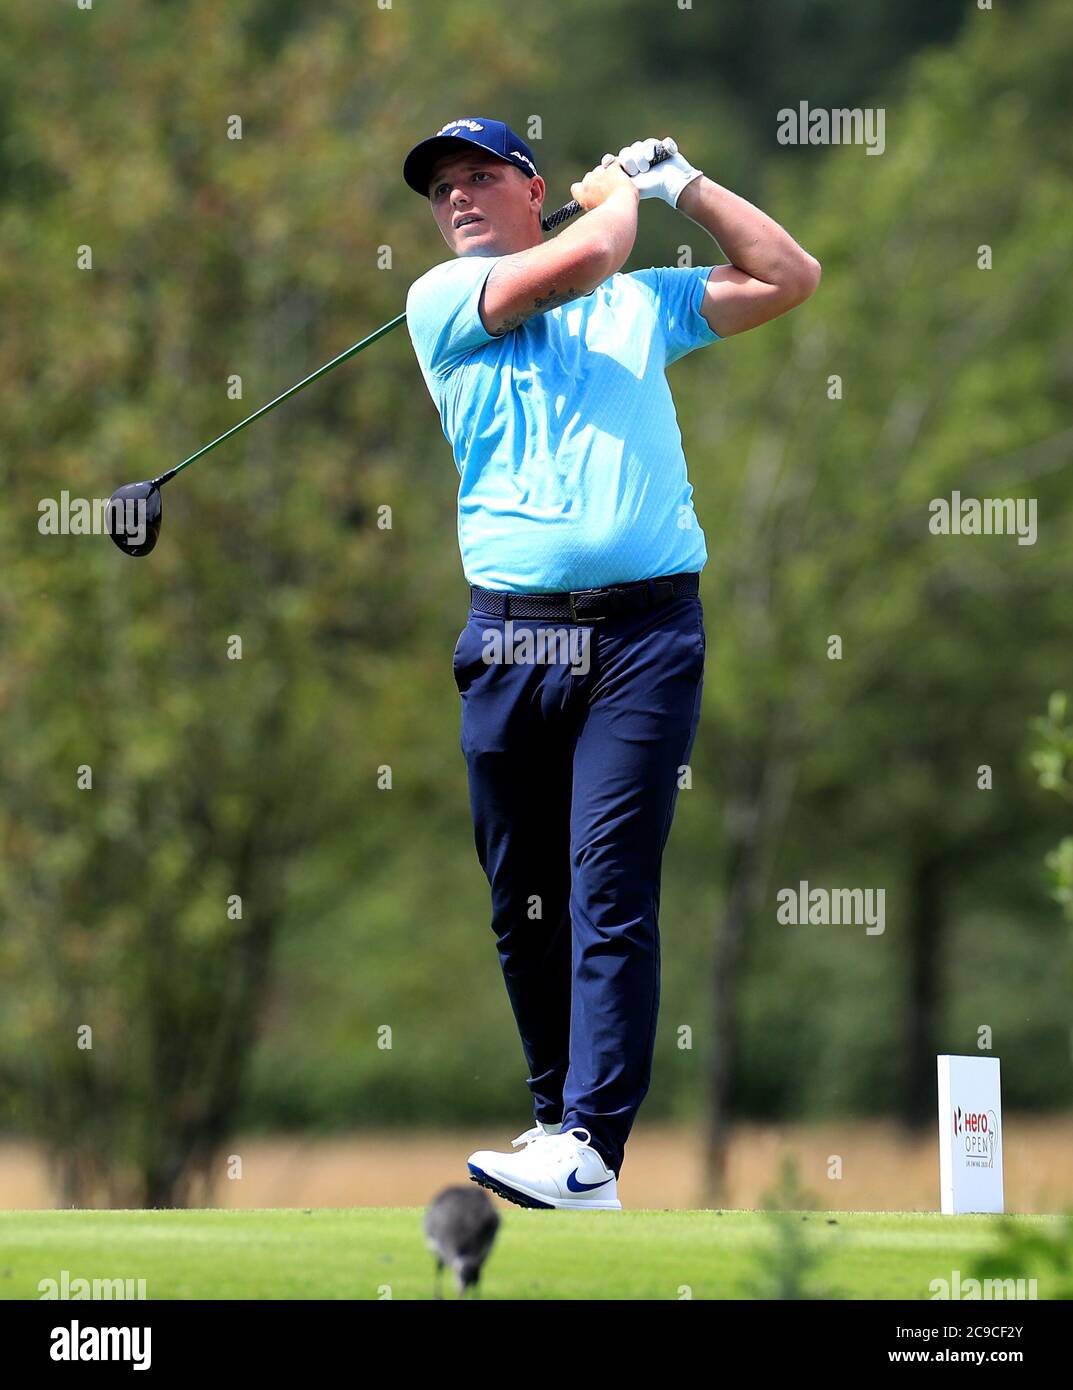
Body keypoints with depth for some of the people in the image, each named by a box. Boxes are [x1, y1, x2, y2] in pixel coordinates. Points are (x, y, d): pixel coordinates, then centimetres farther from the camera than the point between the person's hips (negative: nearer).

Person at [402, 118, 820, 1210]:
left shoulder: (646, 301, 19)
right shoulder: (441, 299, 9)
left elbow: (791, 277, 19)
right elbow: (577, 264, -6)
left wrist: (679, 181, 18)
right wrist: (617, 190, 13)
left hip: (644, 633, -1)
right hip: (509, 630, 1)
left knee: (611, 894, -12)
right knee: (522, 901, 5)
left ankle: (592, 1150, -20)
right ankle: (557, 1109, 19)